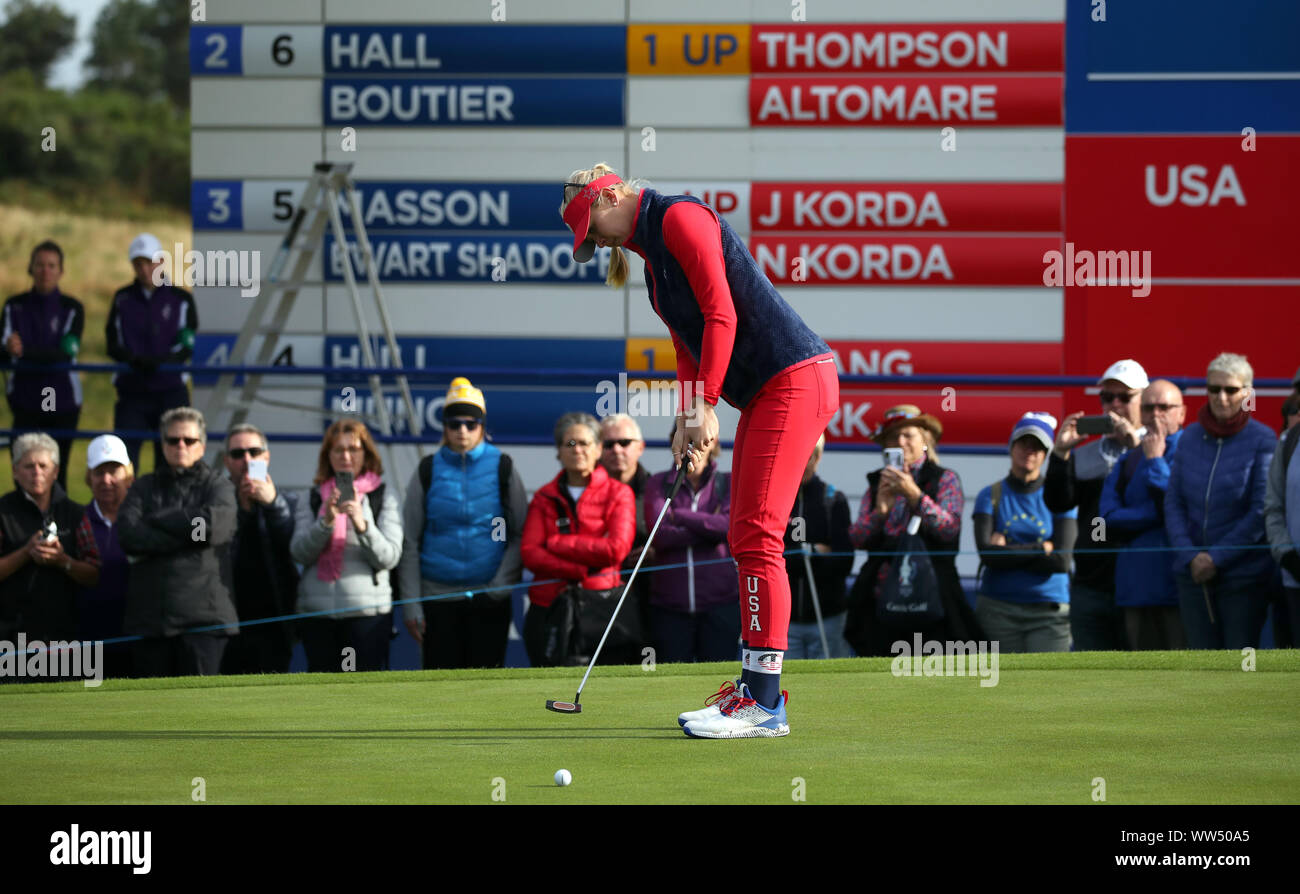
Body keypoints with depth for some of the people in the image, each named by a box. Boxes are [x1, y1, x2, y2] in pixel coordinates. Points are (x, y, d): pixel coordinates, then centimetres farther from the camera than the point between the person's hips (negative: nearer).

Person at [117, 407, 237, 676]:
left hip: (203, 616, -3)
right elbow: (128, 534, 0)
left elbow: (216, 525, -10)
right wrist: (188, 533, -6)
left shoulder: (218, 485, 12)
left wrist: (157, 521, 1)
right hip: (149, 618, 3)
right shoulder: (144, 488, 18)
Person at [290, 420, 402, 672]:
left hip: (367, 611, -2)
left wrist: (362, 524, -19)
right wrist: (326, 521, -15)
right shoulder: (311, 499, 12)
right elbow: (299, 553, 2)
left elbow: (389, 557, -2)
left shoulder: (384, 497, 7)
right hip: (317, 611, 2)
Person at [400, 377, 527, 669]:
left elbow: (520, 534, 4)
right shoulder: (429, 470, 5)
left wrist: (502, 583, -9)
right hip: (438, 598, 1)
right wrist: (411, 604, 0)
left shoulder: (502, 467, 3)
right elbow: (410, 543, 6)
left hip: (489, 599, -1)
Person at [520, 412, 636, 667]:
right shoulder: (545, 497, 14)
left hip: (601, 605, -3)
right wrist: (578, 570, -12)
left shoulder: (618, 493, 7)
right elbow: (529, 553, 2)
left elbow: (617, 549, -7)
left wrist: (558, 543, -4)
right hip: (551, 606, 3)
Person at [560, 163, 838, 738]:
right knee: (746, 537, 11)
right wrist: (689, 421, 12)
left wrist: (704, 406, -14)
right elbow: (688, 345, 22)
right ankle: (759, 687, 15)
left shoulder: (680, 218, -10)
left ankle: (763, 702, -13)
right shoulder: (652, 250, 19)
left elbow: (721, 315, -17)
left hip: (794, 381, -10)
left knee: (757, 536, -12)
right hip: (763, 392, 10)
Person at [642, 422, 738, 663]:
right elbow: (661, 534, -7)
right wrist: (710, 526, -9)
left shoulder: (728, 483, 10)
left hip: (720, 604, -1)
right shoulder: (658, 484, 10)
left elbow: (730, 524, -10)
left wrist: (678, 516, -5)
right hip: (670, 604, 1)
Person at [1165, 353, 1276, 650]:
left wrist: (1217, 558, -12)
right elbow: (1173, 502, 7)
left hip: (1243, 575, -4)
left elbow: (1261, 511, -10)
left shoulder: (1262, 440, -6)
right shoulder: (1191, 437, 7)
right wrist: (1190, 556, -7)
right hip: (1193, 575, 4)